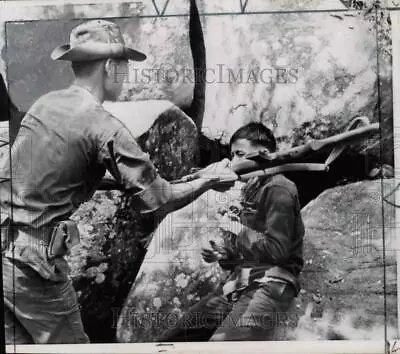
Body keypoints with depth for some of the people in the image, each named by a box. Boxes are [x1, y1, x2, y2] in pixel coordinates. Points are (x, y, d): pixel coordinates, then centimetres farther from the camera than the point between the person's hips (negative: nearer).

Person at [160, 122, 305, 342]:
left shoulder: (278, 189, -7)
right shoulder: (251, 191, 20)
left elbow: (276, 250, -15)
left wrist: (237, 229, -6)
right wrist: (223, 255, 4)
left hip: (272, 285, -9)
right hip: (240, 283, 9)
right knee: (172, 339, 3)